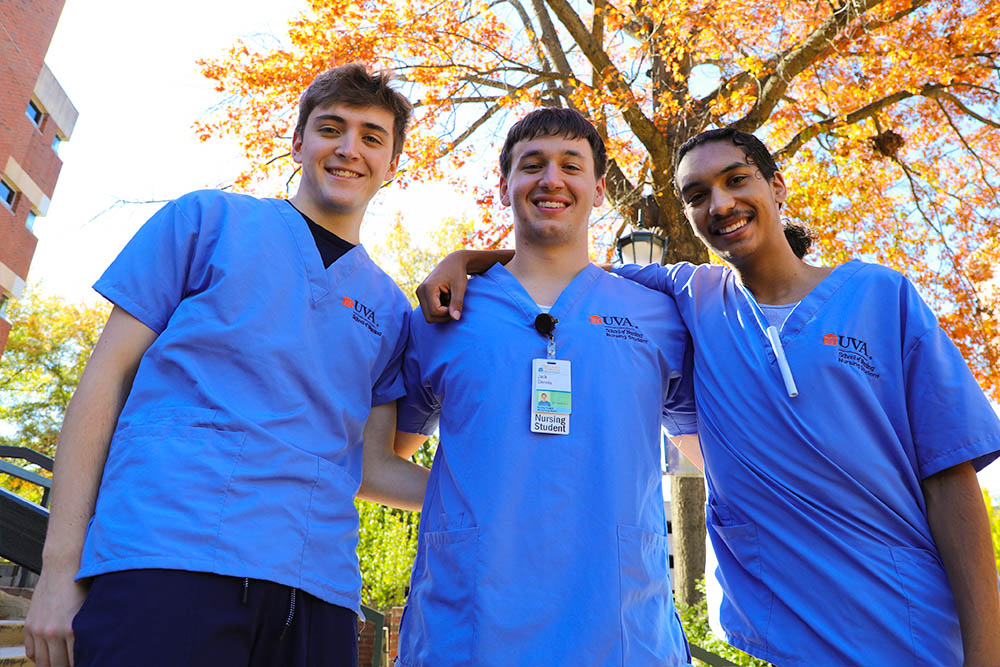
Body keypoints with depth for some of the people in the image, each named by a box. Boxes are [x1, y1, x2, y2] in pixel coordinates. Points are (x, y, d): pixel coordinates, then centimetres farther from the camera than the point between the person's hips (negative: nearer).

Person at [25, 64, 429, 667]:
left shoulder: (390, 309, 16)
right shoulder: (210, 219, 8)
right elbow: (107, 376, 3)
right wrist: (61, 566, -3)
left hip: (318, 590, 4)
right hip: (168, 558, -3)